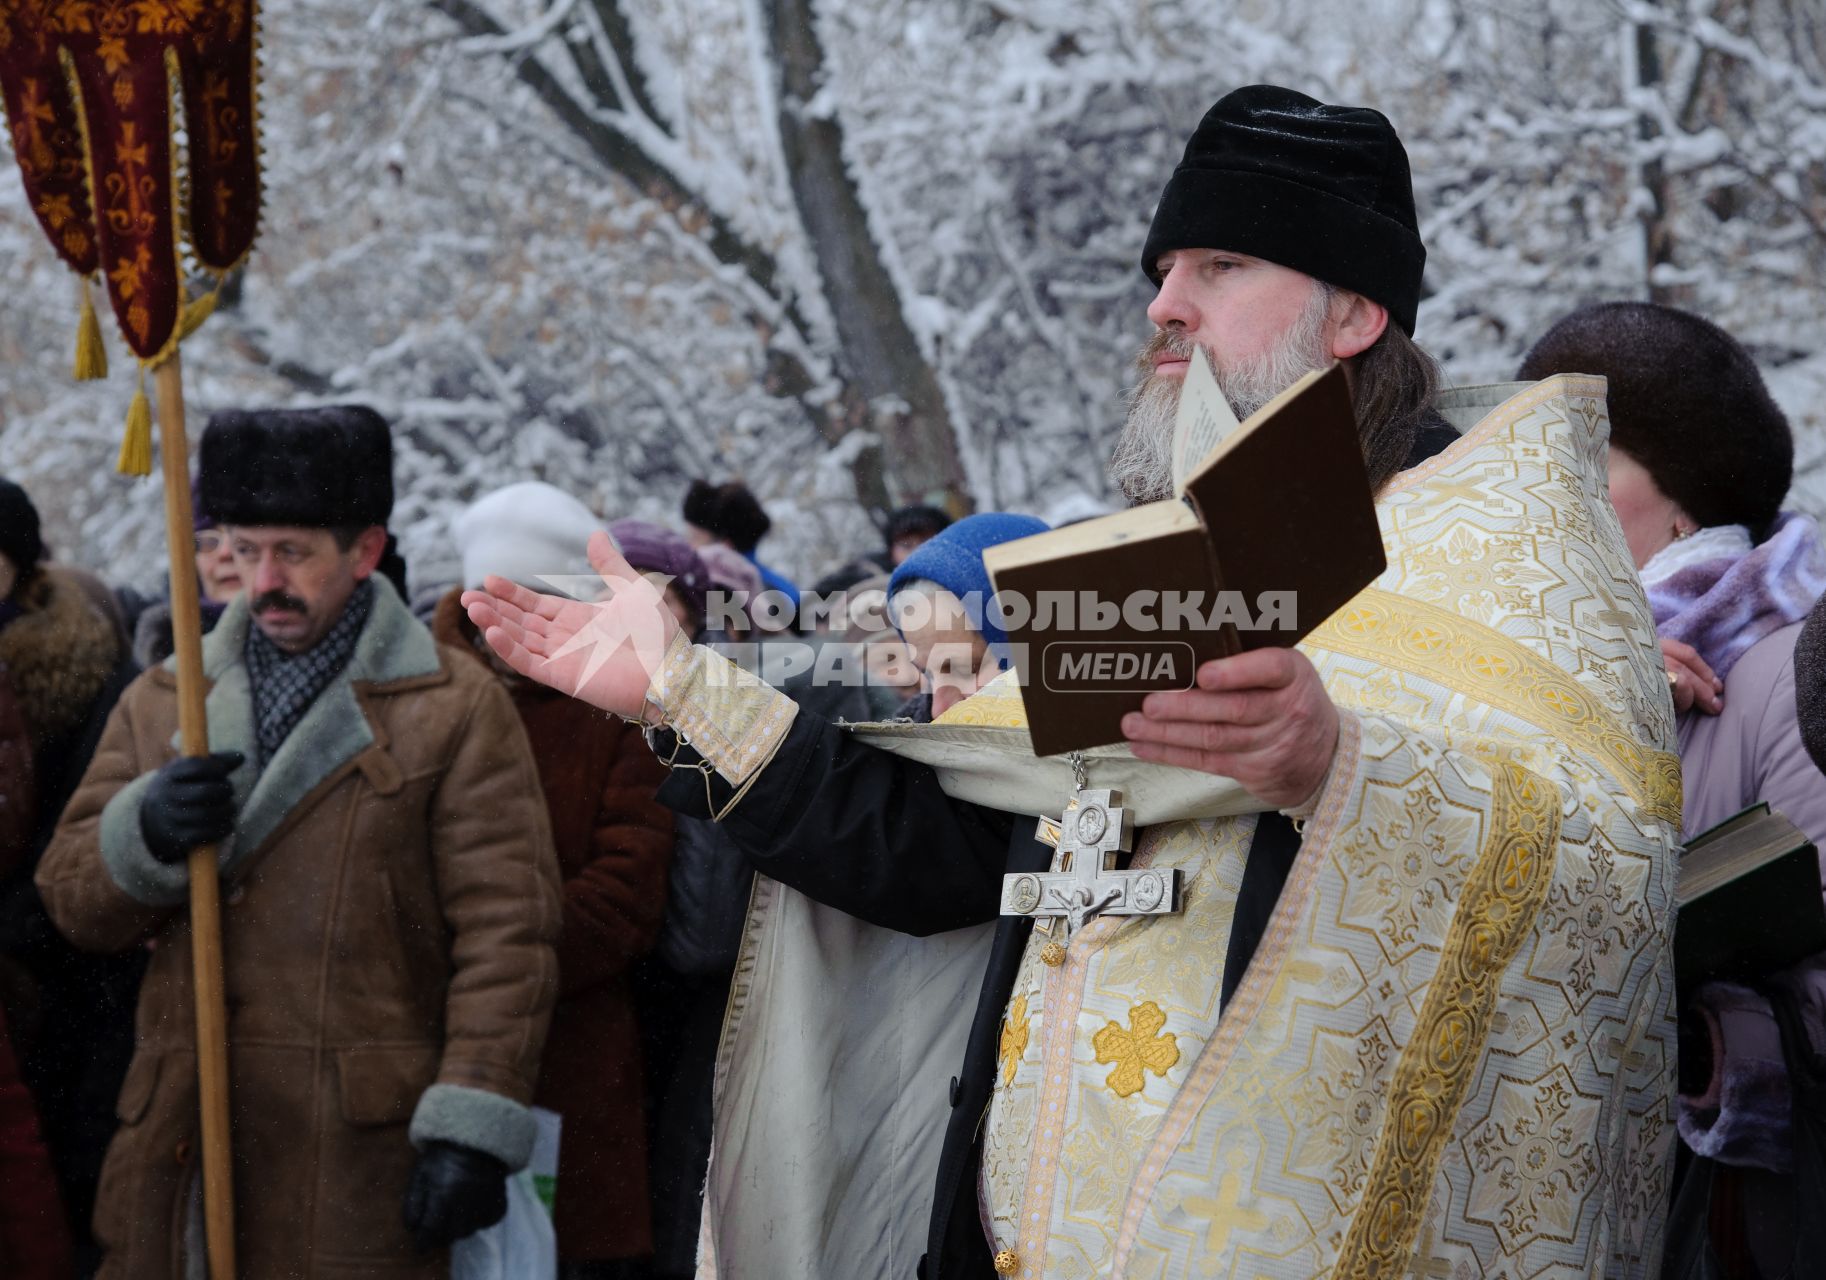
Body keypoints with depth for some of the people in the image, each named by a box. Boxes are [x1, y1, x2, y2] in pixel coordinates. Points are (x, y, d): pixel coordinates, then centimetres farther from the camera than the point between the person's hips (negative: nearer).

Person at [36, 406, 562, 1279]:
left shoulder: (457, 709, 1)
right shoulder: (161, 702, 16)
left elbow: (505, 935, -5)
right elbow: (74, 903, 12)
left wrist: (471, 1131, -13)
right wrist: (146, 831, -10)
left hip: (362, 1157, -4)